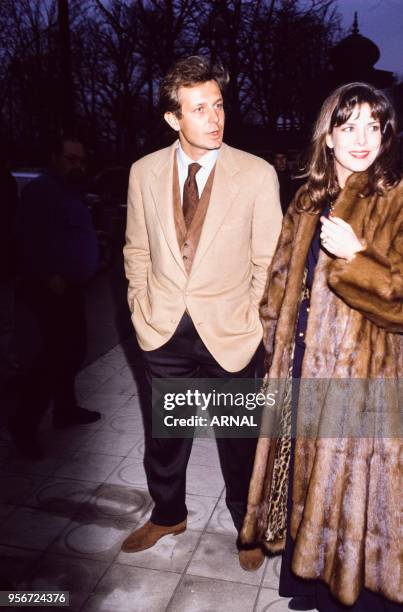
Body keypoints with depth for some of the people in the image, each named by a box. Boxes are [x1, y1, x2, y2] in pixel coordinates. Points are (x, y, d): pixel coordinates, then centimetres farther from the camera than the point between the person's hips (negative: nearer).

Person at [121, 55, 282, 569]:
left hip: (228, 332, -2)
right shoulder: (144, 172, -1)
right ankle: (167, 514, 44)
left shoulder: (257, 174, -9)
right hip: (163, 331, 3)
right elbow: (137, 249, 8)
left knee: (239, 439, 14)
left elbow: (268, 262, -4)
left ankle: (246, 525, 39)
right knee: (163, 434, 18)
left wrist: (254, 323, -5)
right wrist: (142, 308, 3)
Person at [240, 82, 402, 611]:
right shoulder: (310, 201, 10)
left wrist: (355, 257, -25)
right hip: (303, 369, 6)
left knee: (351, 484, 6)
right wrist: (276, 356, 13)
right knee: (306, 471, 17)